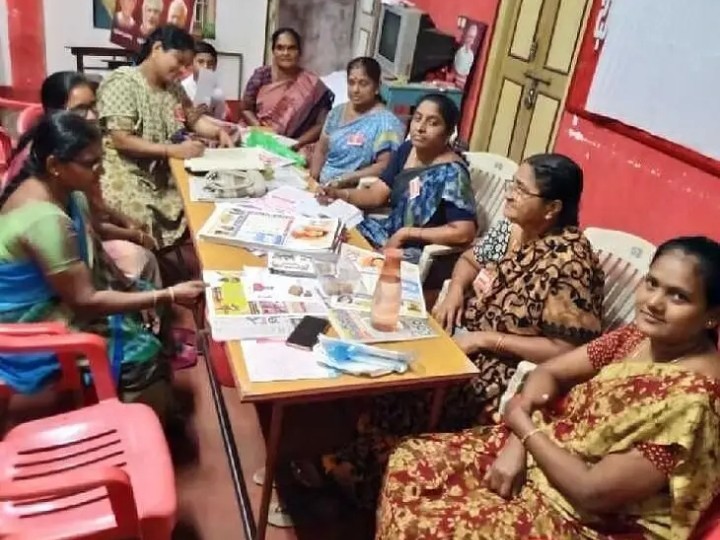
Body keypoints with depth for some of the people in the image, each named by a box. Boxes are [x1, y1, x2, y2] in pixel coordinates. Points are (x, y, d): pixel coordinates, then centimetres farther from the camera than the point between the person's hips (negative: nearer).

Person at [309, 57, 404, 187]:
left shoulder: (386, 121, -7)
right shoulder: (337, 112, 13)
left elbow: (384, 165, -13)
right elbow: (321, 150, 17)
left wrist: (344, 181, -20)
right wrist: (312, 178, 0)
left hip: (351, 191, -6)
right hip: (321, 185, 6)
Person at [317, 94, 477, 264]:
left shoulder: (451, 172, -21)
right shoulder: (406, 149, 2)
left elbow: (464, 233, -27)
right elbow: (376, 195, 4)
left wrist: (405, 233, -23)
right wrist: (338, 193, -14)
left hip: (422, 253, -7)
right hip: (391, 232, 7)